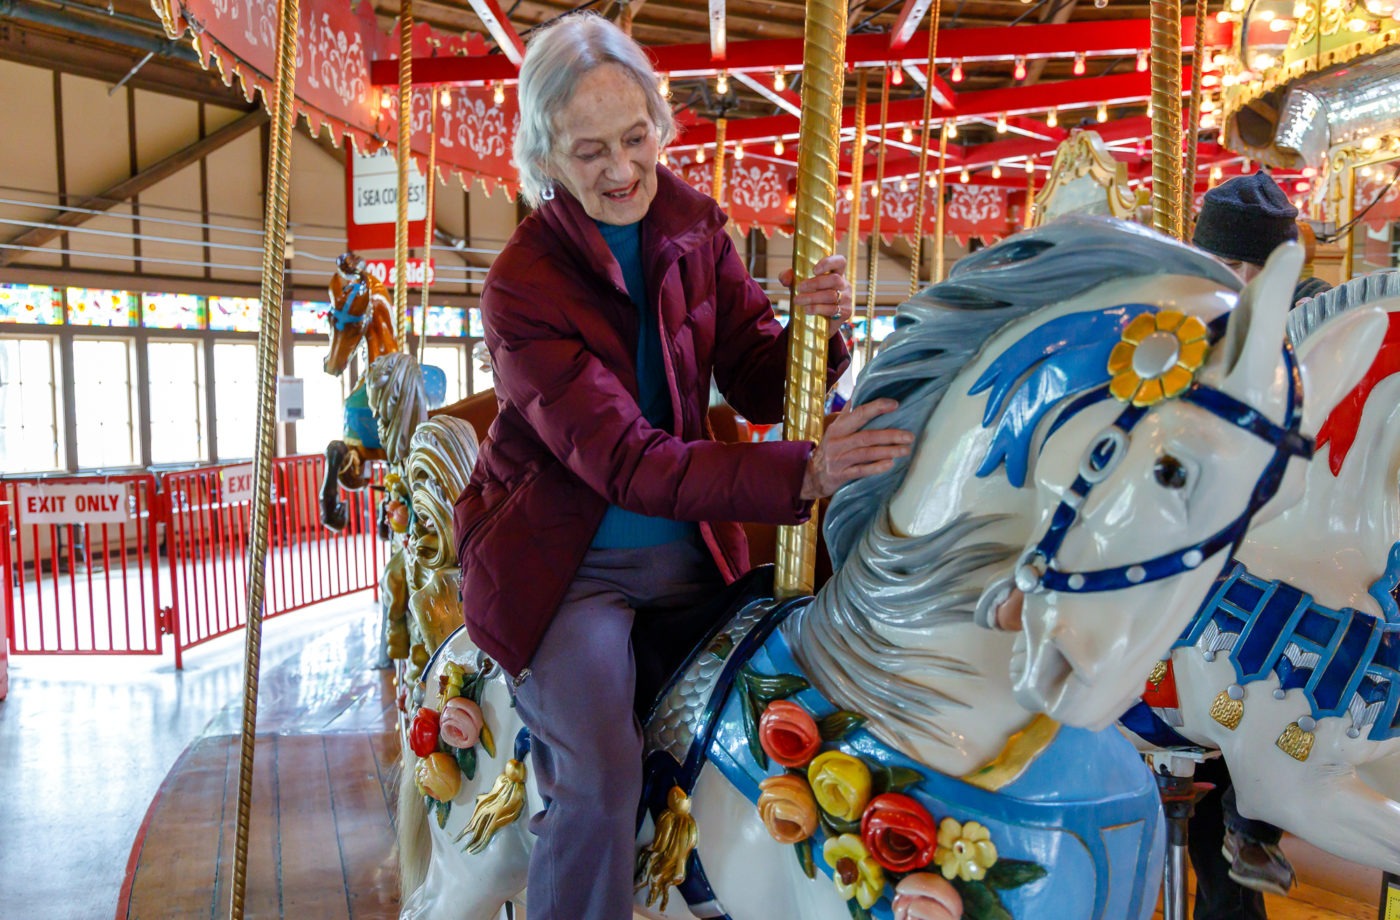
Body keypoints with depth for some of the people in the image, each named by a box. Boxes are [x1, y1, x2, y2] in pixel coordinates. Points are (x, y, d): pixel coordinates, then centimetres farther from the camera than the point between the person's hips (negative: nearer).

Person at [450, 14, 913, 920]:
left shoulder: (694, 226, -2)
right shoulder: (523, 287, -18)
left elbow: (759, 387, -1)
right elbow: (625, 461, -27)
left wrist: (814, 330, -23)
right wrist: (802, 474, -38)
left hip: (689, 551, 5)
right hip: (569, 564, -5)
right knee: (601, 775, -22)